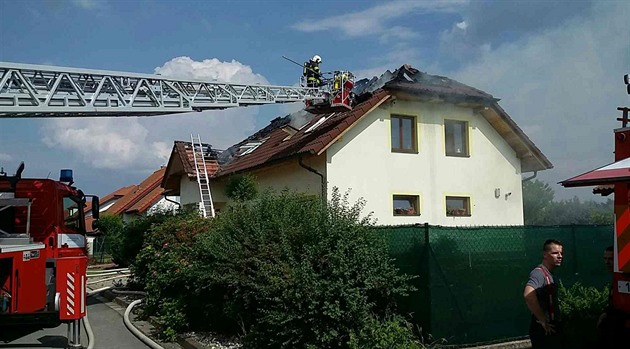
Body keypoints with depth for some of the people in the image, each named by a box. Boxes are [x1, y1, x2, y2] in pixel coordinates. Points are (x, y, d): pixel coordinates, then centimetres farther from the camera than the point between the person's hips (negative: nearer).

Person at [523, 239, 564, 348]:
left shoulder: (548, 274, 14)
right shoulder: (539, 273, -18)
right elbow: (528, 295, -36)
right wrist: (543, 320, -27)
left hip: (551, 328, 10)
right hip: (544, 330, -10)